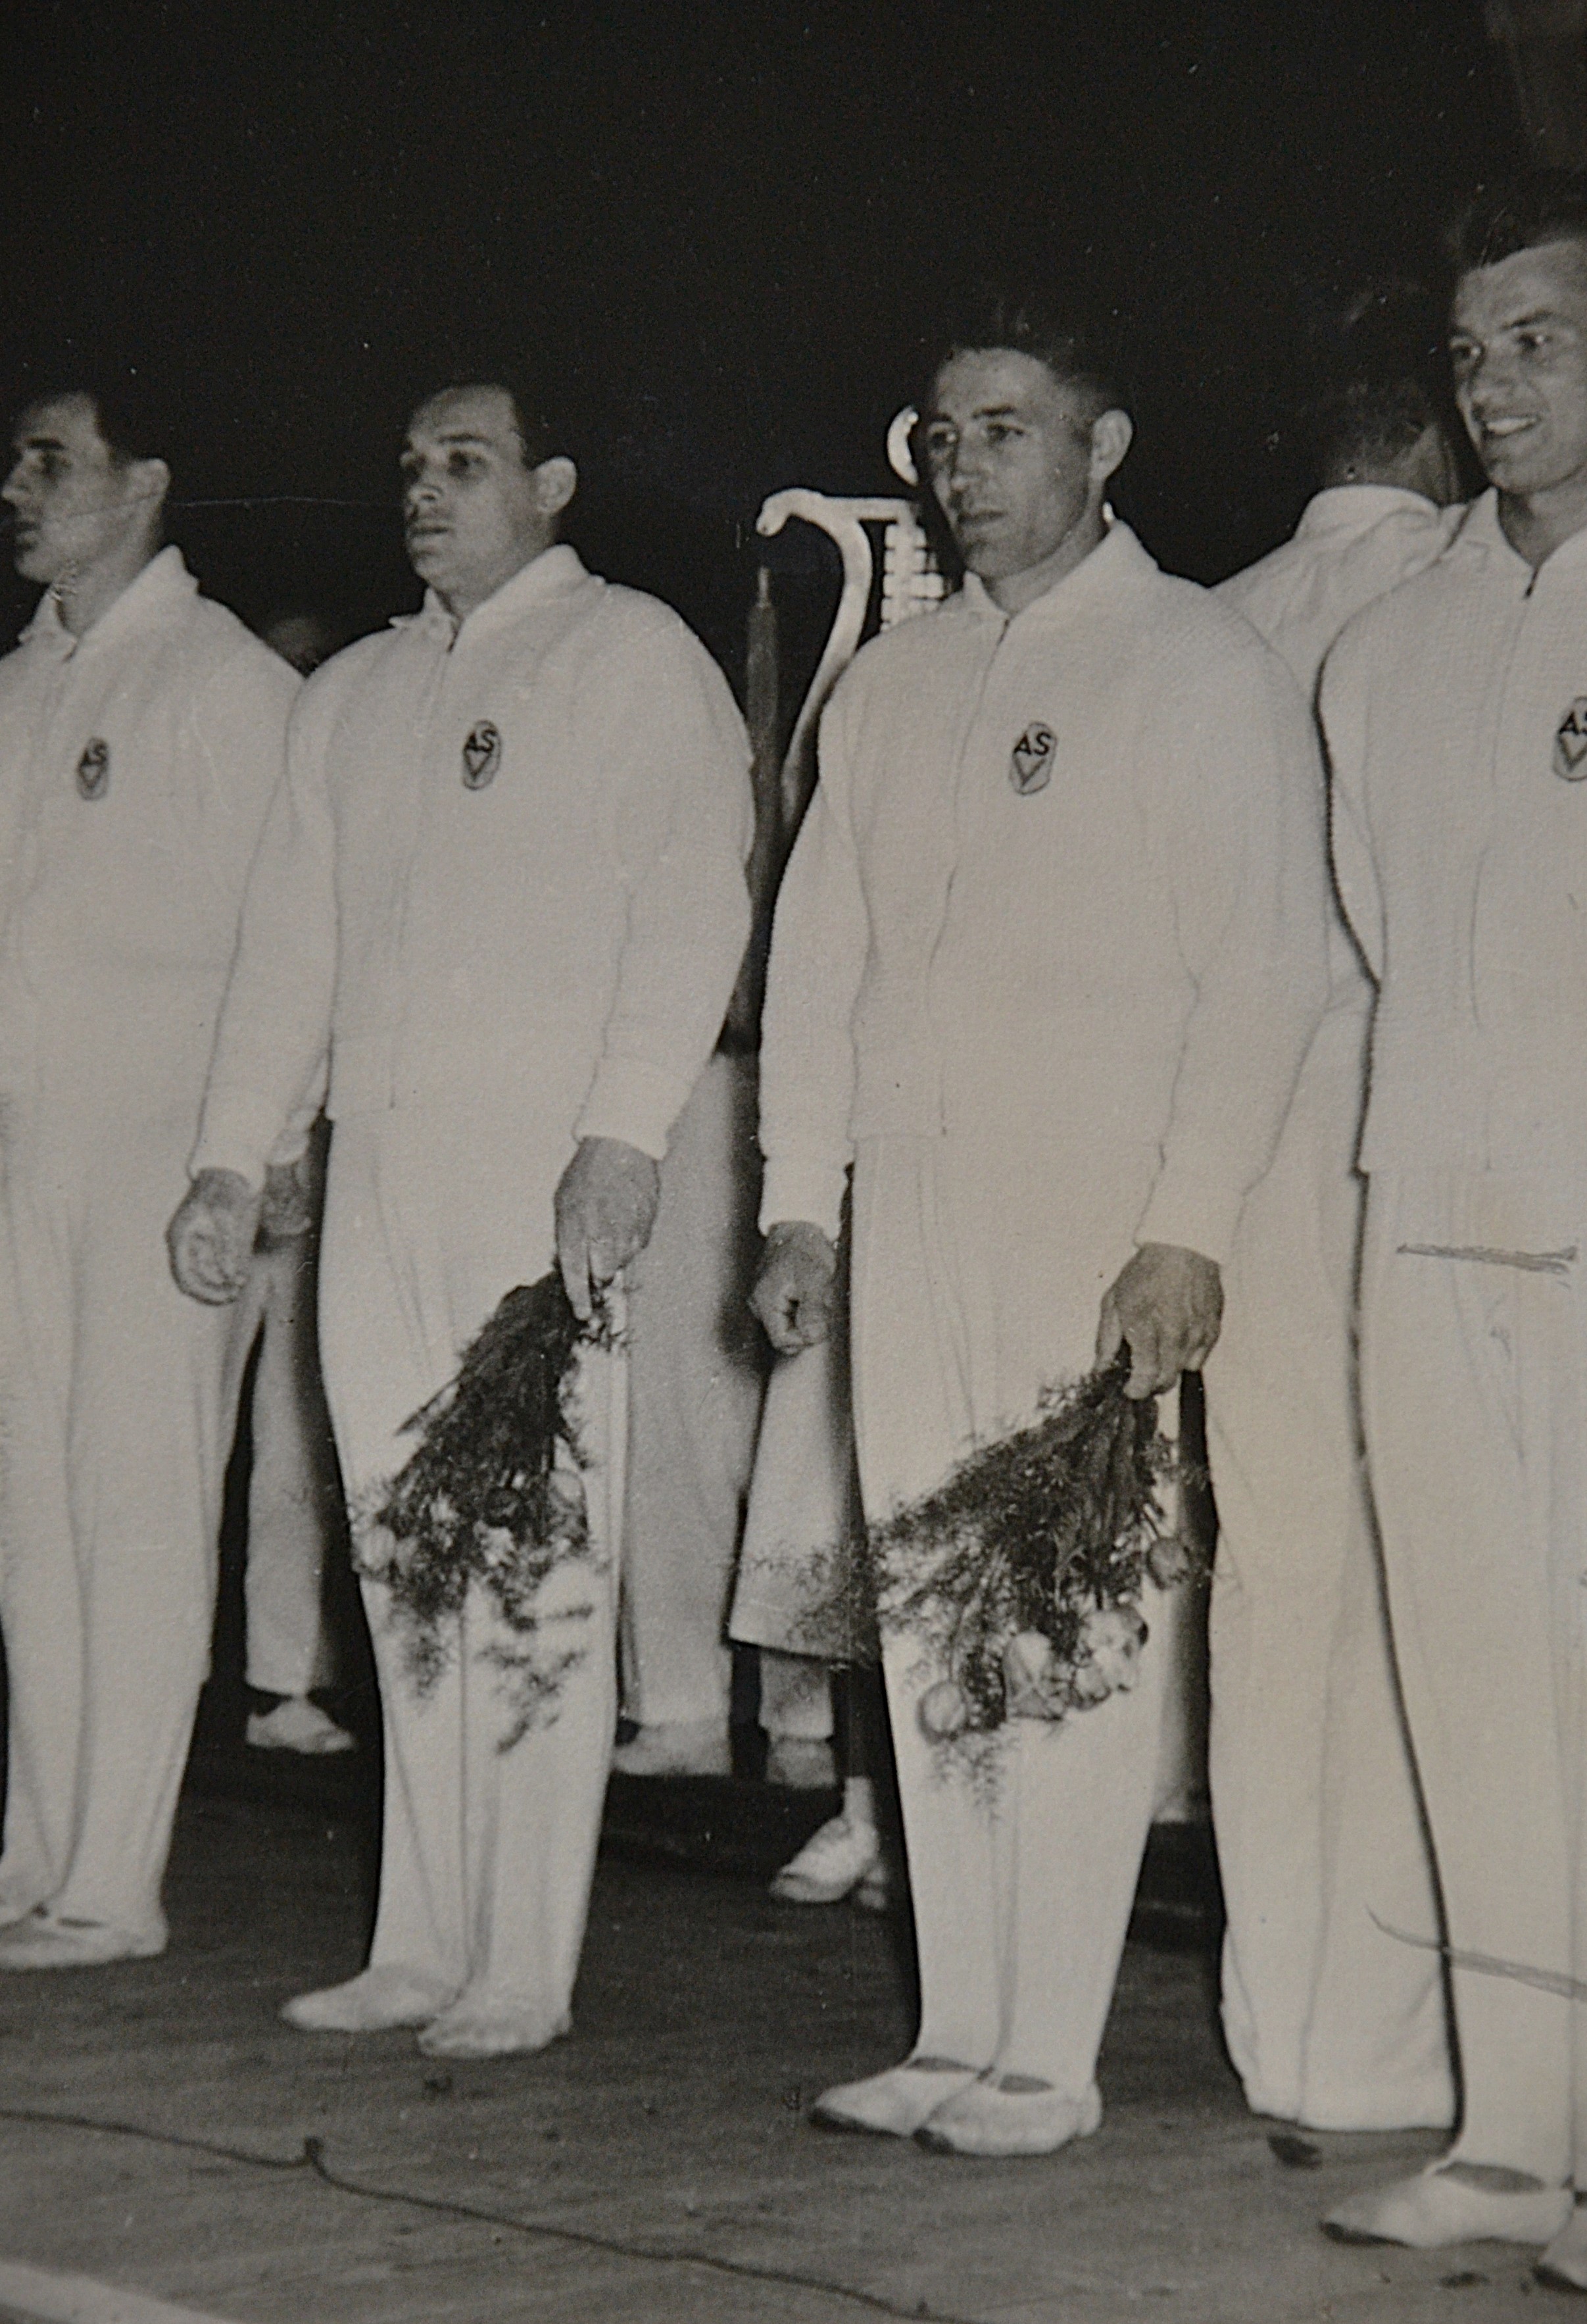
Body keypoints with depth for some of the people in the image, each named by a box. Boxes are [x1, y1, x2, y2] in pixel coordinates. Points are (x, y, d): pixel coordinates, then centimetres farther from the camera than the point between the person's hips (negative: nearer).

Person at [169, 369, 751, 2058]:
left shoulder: (633, 660, 4)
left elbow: (689, 908, -6)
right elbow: (289, 935, 23)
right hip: (376, 1166, 6)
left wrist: (623, 1135, -16)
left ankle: (524, 1968, -4)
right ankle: (422, 1945, 11)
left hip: (543, 1167, -6)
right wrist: (230, 1159, 14)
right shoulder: (352, 696, 22)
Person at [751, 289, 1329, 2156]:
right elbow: (817, 951, 19)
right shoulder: (889, 684, 18)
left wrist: (1190, 1227, -14)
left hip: (1100, 1213, -5)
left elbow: (1263, 967, -6)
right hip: (908, 1208, 6)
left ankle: (1049, 2059, -4)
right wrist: (796, 1204, 11)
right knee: (927, 1627, 5)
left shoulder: (1202, 669, 1)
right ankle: (956, 2034, 12)